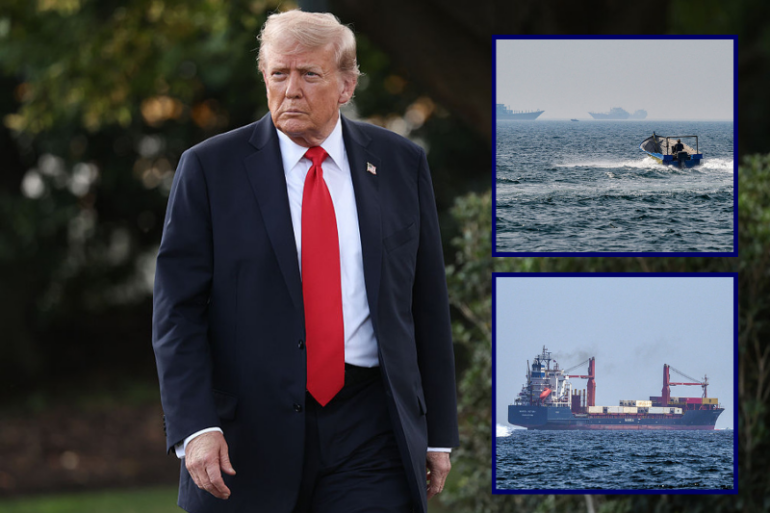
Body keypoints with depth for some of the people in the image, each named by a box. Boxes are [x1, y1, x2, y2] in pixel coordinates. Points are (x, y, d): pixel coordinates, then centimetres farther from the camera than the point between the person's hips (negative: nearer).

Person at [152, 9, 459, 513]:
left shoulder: (401, 164, 7)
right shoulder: (210, 168, 0)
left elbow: (428, 306, 10)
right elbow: (177, 311, -3)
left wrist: (438, 433, 9)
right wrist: (196, 427, -15)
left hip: (368, 435, 1)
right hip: (249, 442, -1)